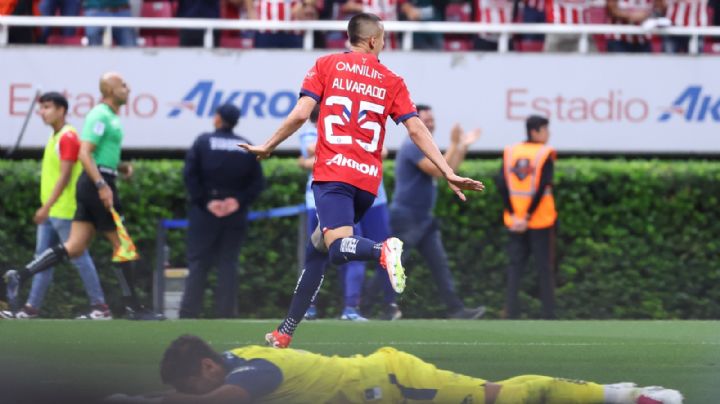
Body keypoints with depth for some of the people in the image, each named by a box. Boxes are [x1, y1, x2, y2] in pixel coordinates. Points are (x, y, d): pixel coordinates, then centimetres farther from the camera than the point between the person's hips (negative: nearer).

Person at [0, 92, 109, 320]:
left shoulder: (68, 137, -15)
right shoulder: (55, 137, 15)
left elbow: (64, 177, -20)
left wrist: (47, 207, -22)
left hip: (64, 212, -10)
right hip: (50, 213, 10)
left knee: (79, 258, -5)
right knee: (42, 258, 8)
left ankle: (100, 307, -1)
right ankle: (32, 308, 9)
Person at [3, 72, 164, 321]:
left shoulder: (110, 117, 20)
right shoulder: (100, 116, -11)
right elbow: (84, 154, -20)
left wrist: (120, 167, 14)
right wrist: (102, 185, -26)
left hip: (94, 185, 10)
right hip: (97, 183, -10)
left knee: (74, 248, 4)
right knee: (121, 244, -4)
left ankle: (20, 276, -1)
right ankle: (133, 307, 0)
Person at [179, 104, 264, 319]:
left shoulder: (204, 141, -2)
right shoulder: (247, 147, 5)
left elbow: (190, 174, -10)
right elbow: (258, 182, 0)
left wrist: (204, 201, -8)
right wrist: (239, 201, -5)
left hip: (204, 213, -2)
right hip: (235, 214, 2)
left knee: (198, 262, 2)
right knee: (228, 263, 7)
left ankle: (189, 313, -5)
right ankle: (226, 313, 2)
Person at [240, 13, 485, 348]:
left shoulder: (326, 65, 6)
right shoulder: (392, 81, 11)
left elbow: (300, 114, -3)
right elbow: (416, 129, 3)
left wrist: (267, 147, 10)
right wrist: (449, 174, 2)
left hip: (332, 173, -4)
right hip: (368, 181, 4)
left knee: (338, 247, -20)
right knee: (317, 249, 17)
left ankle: (383, 250, -53)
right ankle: (285, 332, 16)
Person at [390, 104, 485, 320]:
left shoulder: (423, 147, 18)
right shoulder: (412, 146, -15)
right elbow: (439, 171, -22)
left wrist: (464, 146, 15)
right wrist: (454, 144, -17)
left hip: (423, 219, 10)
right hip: (406, 218, -10)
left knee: (440, 264, 5)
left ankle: (456, 309, 3)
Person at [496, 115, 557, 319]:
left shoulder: (510, 152, 5)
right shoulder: (545, 153, -8)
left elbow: (502, 185, -3)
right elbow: (542, 187, -16)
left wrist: (513, 214, -4)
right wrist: (529, 217, -13)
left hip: (515, 220, 4)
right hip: (541, 221, -4)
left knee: (515, 265, 9)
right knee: (545, 267, 4)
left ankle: (511, 311, 3)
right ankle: (548, 313, 4)